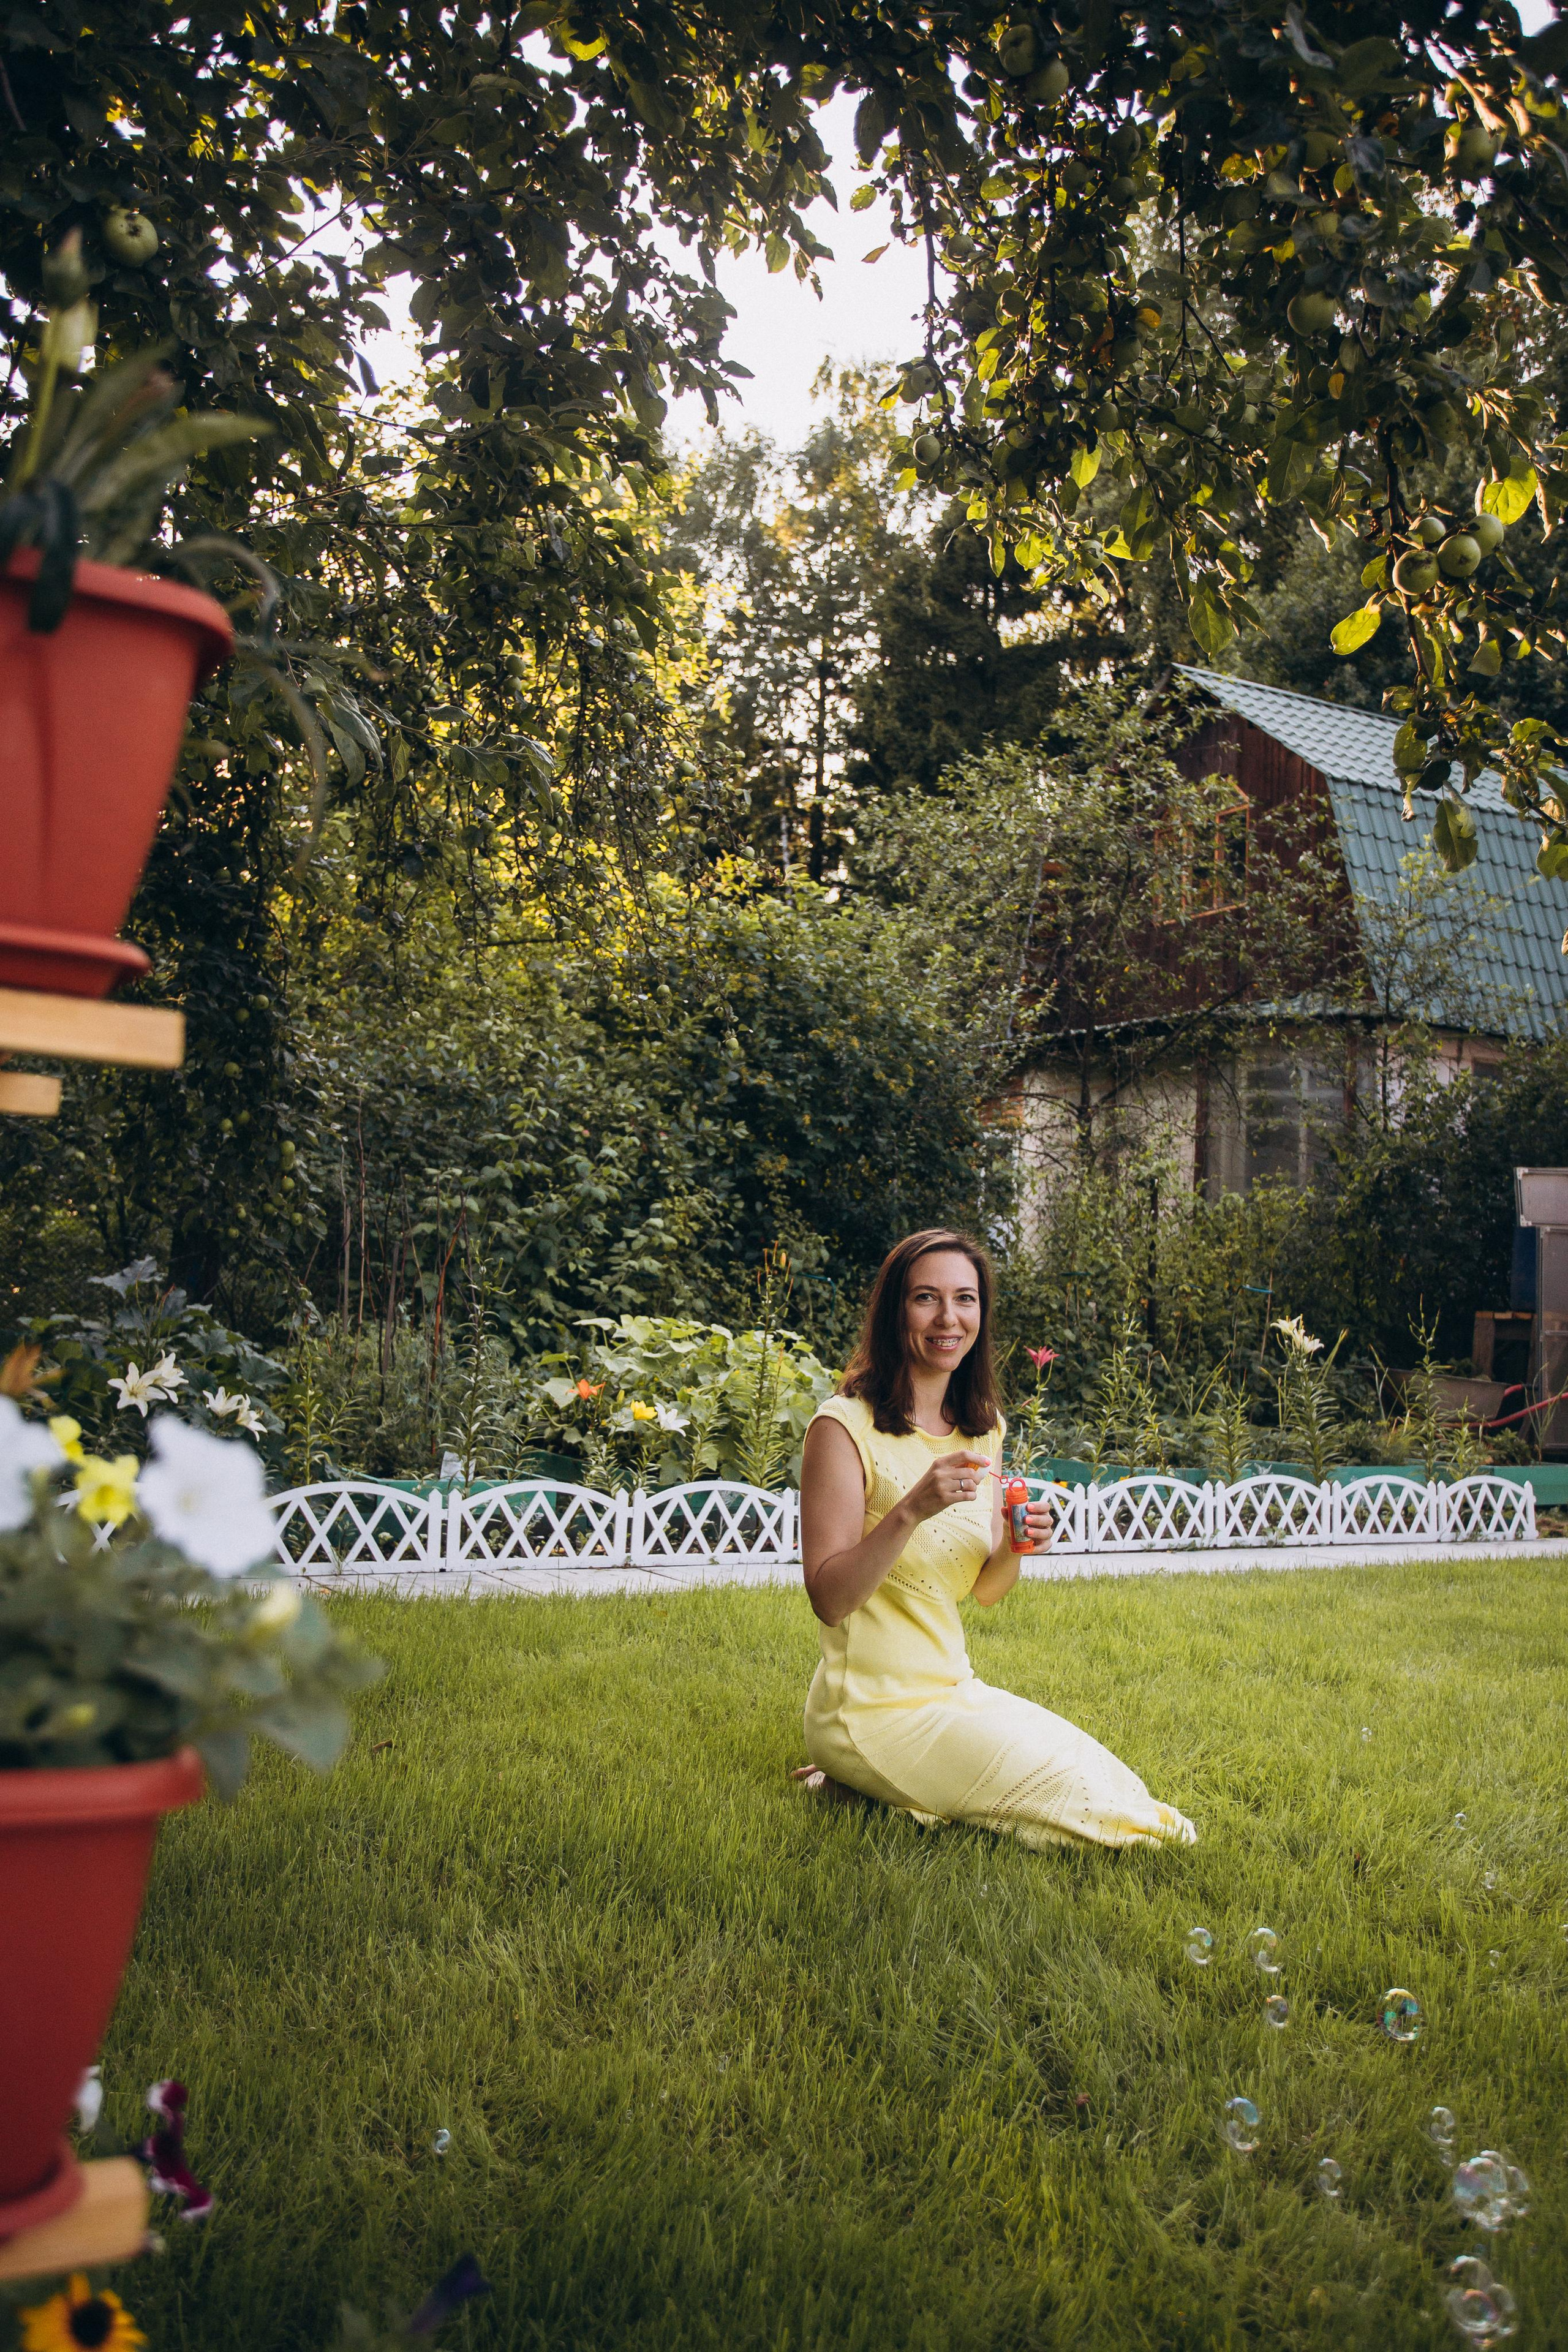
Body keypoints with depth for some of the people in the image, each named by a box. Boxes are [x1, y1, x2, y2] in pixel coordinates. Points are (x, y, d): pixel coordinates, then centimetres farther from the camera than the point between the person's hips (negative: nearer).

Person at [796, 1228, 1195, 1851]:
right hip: (875, 1706, -7)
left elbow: (984, 1590, 12)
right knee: (1082, 1804, -13)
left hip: (955, 1690, 7)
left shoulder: (983, 1428, 7)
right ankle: (855, 1777, 2)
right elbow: (829, 1600, -18)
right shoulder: (846, 1426, -14)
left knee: (1116, 1785, -1)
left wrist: (1016, 1547, -10)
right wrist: (911, 1511, -30)